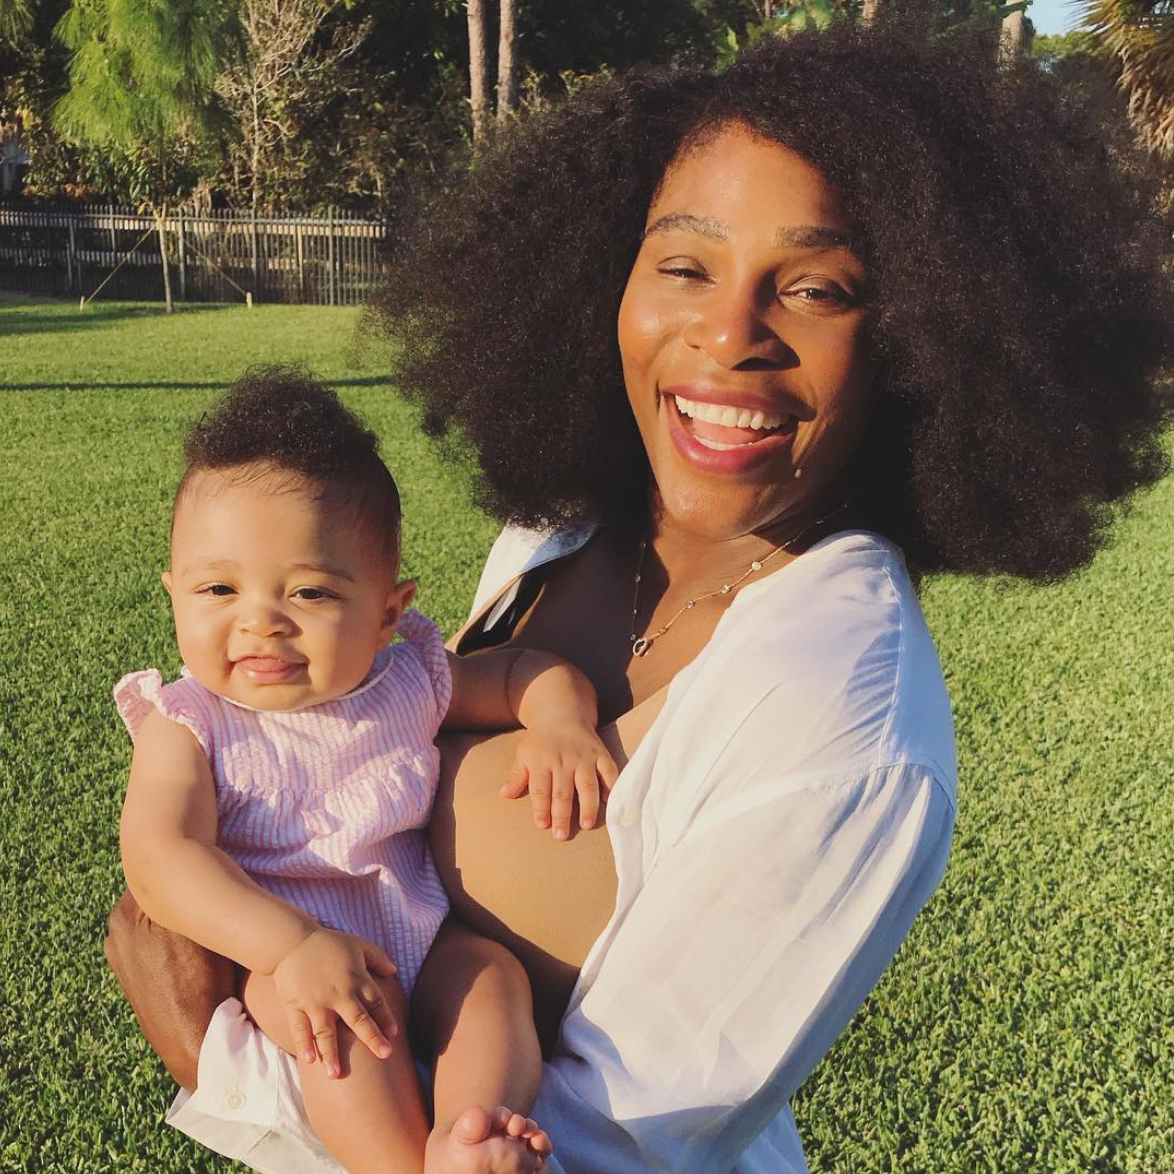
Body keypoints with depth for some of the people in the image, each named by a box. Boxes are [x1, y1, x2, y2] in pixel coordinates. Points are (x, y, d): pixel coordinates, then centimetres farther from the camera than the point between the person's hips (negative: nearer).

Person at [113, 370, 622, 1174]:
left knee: (495, 974, -24)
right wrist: (292, 946, -39)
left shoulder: (407, 685, -2)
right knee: (329, 1008, -33)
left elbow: (527, 672, 10)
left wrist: (562, 724, -15)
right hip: (271, 955, -3)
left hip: (421, 933, 4)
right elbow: (160, 856, -25)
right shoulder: (190, 727, -11)